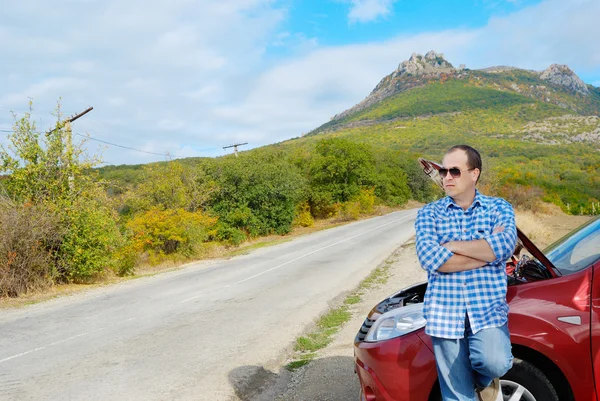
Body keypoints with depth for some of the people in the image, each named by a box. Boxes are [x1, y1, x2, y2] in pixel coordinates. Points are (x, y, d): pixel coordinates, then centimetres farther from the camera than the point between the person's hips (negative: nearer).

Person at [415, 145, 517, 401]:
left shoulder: (498, 208, 6)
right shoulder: (429, 213, 4)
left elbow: (505, 245, -15)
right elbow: (430, 259, -13)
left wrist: (451, 245, -11)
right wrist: (488, 250, -10)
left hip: (488, 309, 0)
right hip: (445, 314, 1)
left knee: (495, 363, -27)